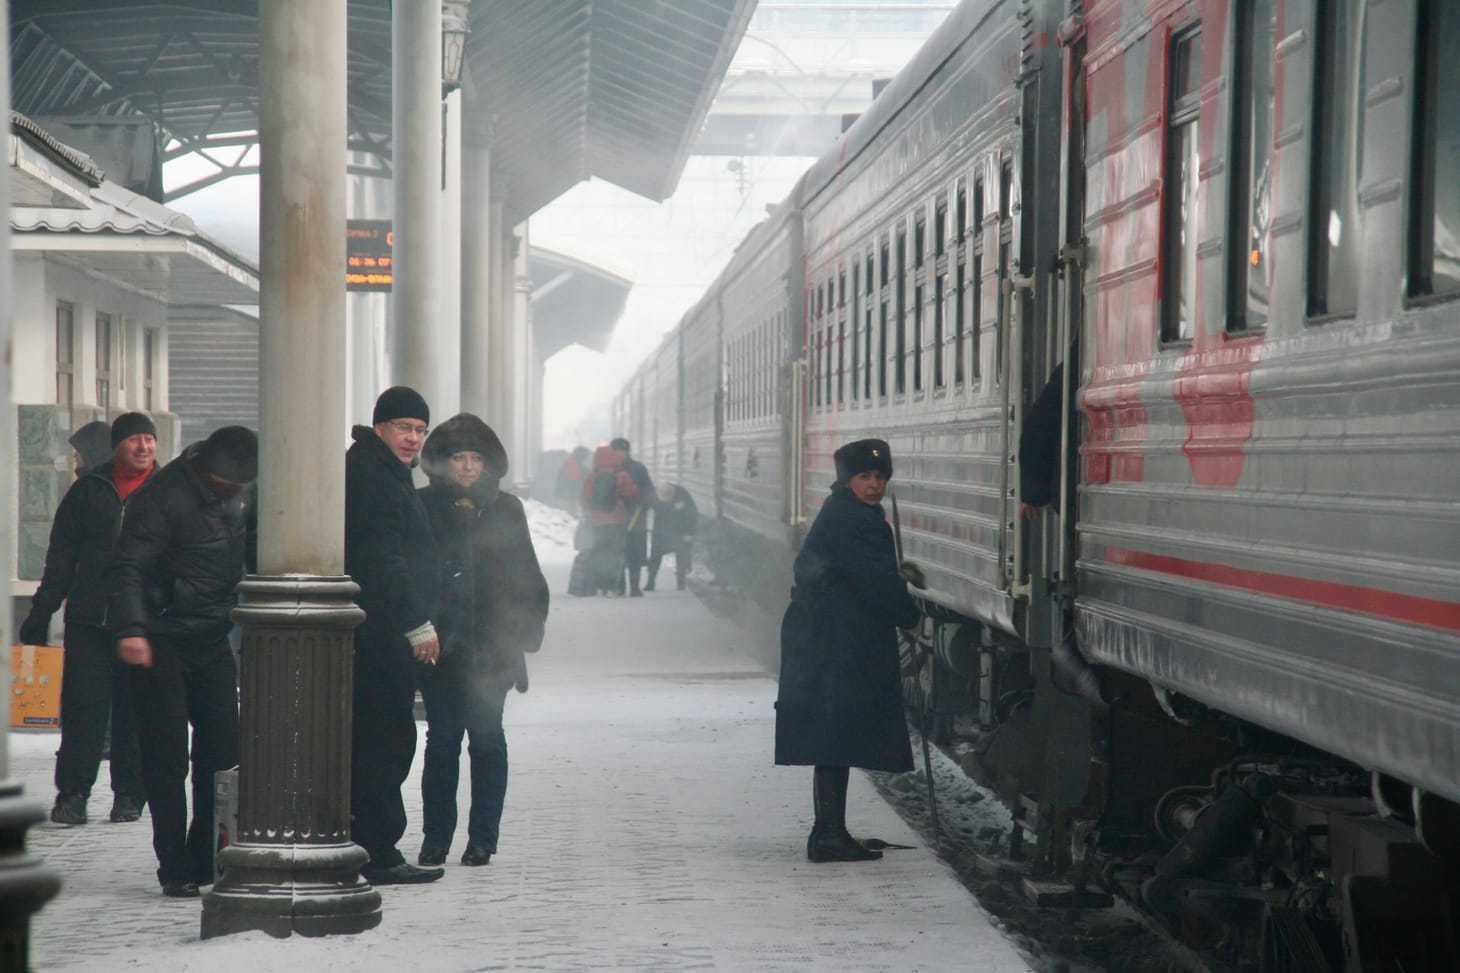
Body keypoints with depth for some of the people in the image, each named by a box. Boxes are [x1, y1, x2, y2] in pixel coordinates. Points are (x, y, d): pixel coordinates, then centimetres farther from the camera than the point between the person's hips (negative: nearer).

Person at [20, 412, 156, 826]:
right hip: (89, 621, 0)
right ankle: (72, 793, 2)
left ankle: (129, 794, 11)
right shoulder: (89, 490, 8)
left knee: (135, 713, 3)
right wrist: (41, 613, 6)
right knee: (83, 707, -3)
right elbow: (61, 557, 10)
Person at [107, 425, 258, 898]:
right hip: (162, 643, -6)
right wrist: (130, 629, -35)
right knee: (166, 755, -3)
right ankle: (176, 869, 3)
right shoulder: (163, 496, -18)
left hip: (213, 640, 6)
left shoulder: (242, 494, 4)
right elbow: (128, 566, -23)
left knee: (224, 748, 4)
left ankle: (208, 857, 15)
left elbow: (255, 550, 18)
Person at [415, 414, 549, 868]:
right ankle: (435, 839, 8)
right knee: (442, 738, 0)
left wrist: (525, 631, 3)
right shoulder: (423, 508, 2)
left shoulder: (505, 510, 8)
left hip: (491, 648, 1)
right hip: (440, 644, -1)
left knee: (486, 738, 3)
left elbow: (529, 580, 12)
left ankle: (482, 838, 10)